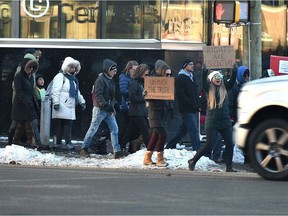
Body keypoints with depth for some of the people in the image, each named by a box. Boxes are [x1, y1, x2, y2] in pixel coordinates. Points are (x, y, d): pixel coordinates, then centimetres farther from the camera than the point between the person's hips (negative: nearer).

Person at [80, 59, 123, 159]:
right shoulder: (100, 80, -14)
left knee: (114, 129, -1)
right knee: (93, 129, 3)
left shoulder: (110, 80, 13)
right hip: (100, 109, -8)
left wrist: (113, 106, 7)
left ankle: (117, 151, -3)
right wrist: (107, 106, -26)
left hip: (109, 110, 8)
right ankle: (84, 149, 16)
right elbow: (98, 96, -22)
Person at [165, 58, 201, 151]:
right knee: (194, 130, -12)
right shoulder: (180, 78, -9)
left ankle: (170, 146, 26)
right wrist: (192, 103, -19)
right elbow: (180, 94, -17)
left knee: (183, 129, 15)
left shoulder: (191, 77, 19)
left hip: (193, 109, 9)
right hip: (187, 109, -9)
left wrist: (198, 105, 12)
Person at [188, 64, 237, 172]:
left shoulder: (224, 88, 9)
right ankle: (193, 161, 11)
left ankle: (229, 166, 8)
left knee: (229, 144, -2)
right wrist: (204, 71, -30)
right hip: (212, 121, -4)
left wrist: (234, 71, -18)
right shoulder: (209, 89, 1)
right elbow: (204, 81, -15)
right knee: (209, 144, -4)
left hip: (225, 121, 4)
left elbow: (232, 81, -2)